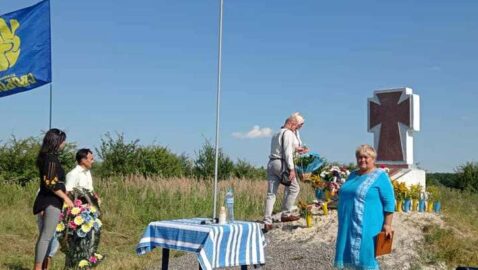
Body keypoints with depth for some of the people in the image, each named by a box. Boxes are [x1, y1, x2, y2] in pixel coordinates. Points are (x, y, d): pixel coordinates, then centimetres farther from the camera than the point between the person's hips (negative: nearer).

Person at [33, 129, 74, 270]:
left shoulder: (45, 157, 14)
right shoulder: (51, 158, -14)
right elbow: (50, 182, -21)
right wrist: (65, 197, -15)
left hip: (46, 200, 10)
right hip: (52, 201, -10)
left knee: (45, 236, 14)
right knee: (46, 237, -8)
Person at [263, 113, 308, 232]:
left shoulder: (277, 133, 21)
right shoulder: (288, 133, -7)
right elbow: (287, 152, -16)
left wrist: (296, 149, 26)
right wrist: (291, 169, -19)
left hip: (271, 163, 9)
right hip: (282, 163, -9)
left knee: (271, 193, 4)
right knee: (294, 188, 9)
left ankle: (267, 222, -1)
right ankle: (286, 214, 11)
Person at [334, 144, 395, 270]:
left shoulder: (380, 176, -7)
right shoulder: (353, 175, 14)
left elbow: (389, 202, -10)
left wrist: (387, 224, -15)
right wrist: (343, 221, 22)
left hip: (367, 226, -7)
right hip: (349, 225, 7)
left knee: (365, 256, -4)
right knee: (352, 255, 10)